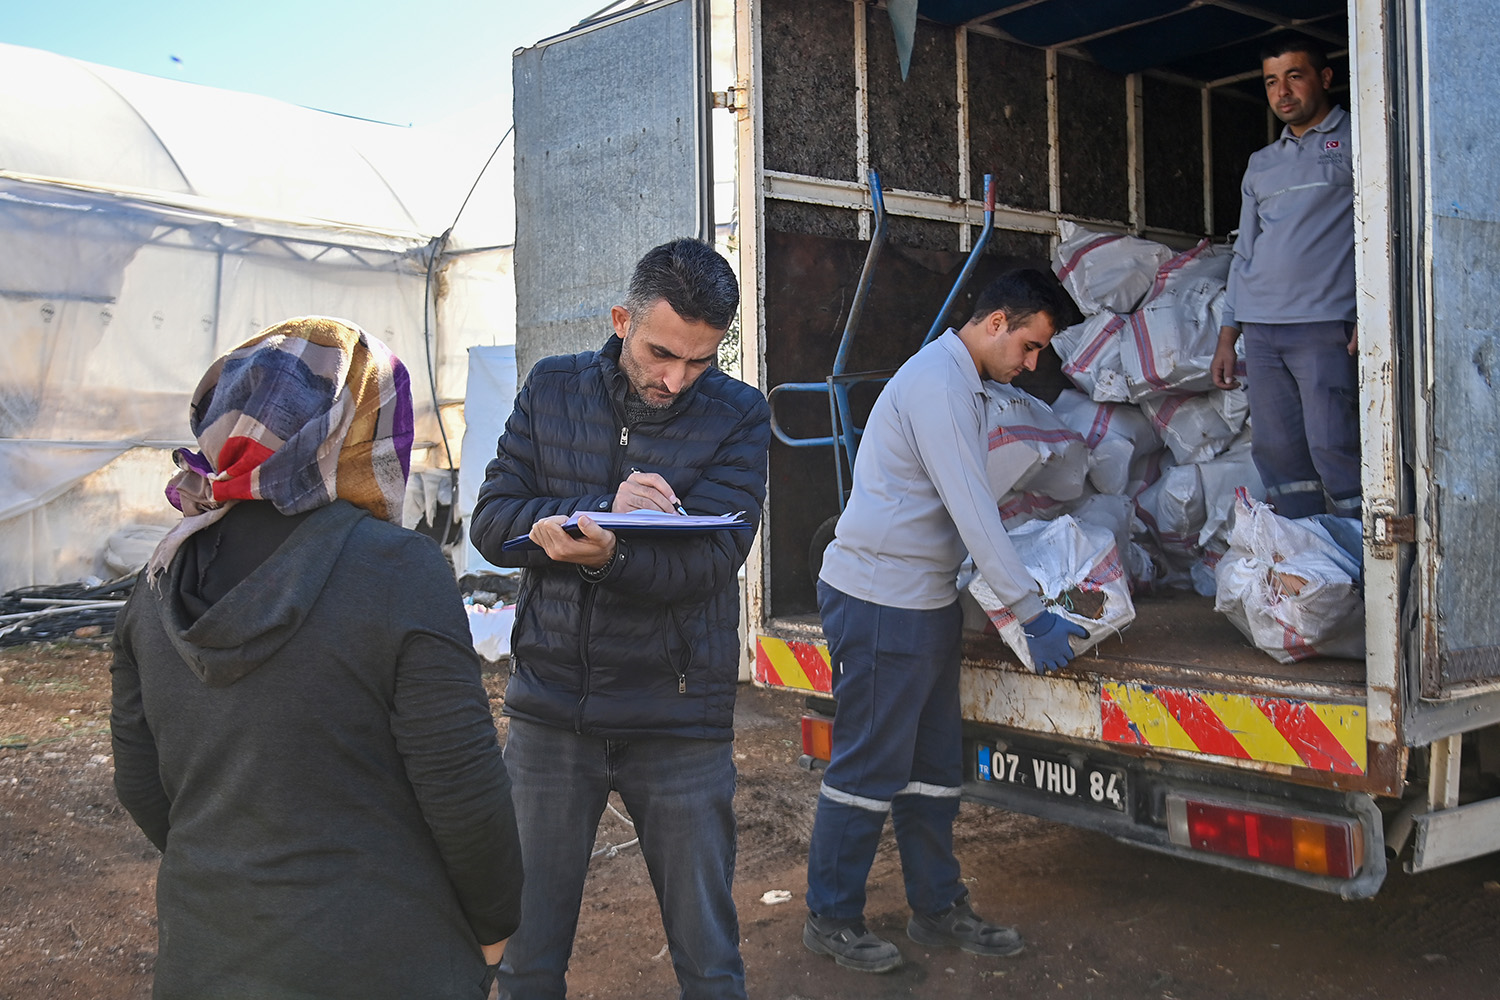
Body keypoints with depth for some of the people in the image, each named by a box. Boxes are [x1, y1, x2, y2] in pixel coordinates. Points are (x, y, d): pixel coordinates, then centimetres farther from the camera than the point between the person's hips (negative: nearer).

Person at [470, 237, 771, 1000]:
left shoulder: (738, 416, -4)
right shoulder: (553, 389, 4)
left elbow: (709, 559, -16)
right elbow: (490, 521, -2)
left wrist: (604, 553, -35)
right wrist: (603, 508, -18)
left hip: (678, 715, -1)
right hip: (550, 705, 2)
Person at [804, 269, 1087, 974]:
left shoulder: (960, 385, 17)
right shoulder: (936, 383, -17)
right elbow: (974, 513, -20)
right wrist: (1032, 617, -16)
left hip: (925, 602, 10)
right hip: (880, 604, -10)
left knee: (933, 766, 14)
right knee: (870, 766, 0)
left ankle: (938, 909, 25)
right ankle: (831, 917, 15)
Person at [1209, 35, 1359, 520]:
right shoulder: (1260, 164, 23)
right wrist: (1226, 338, 16)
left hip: (1324, 324, -5)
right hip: (1260, 330, 6)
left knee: (1331, 447, -13)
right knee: (1276, 451, 1)